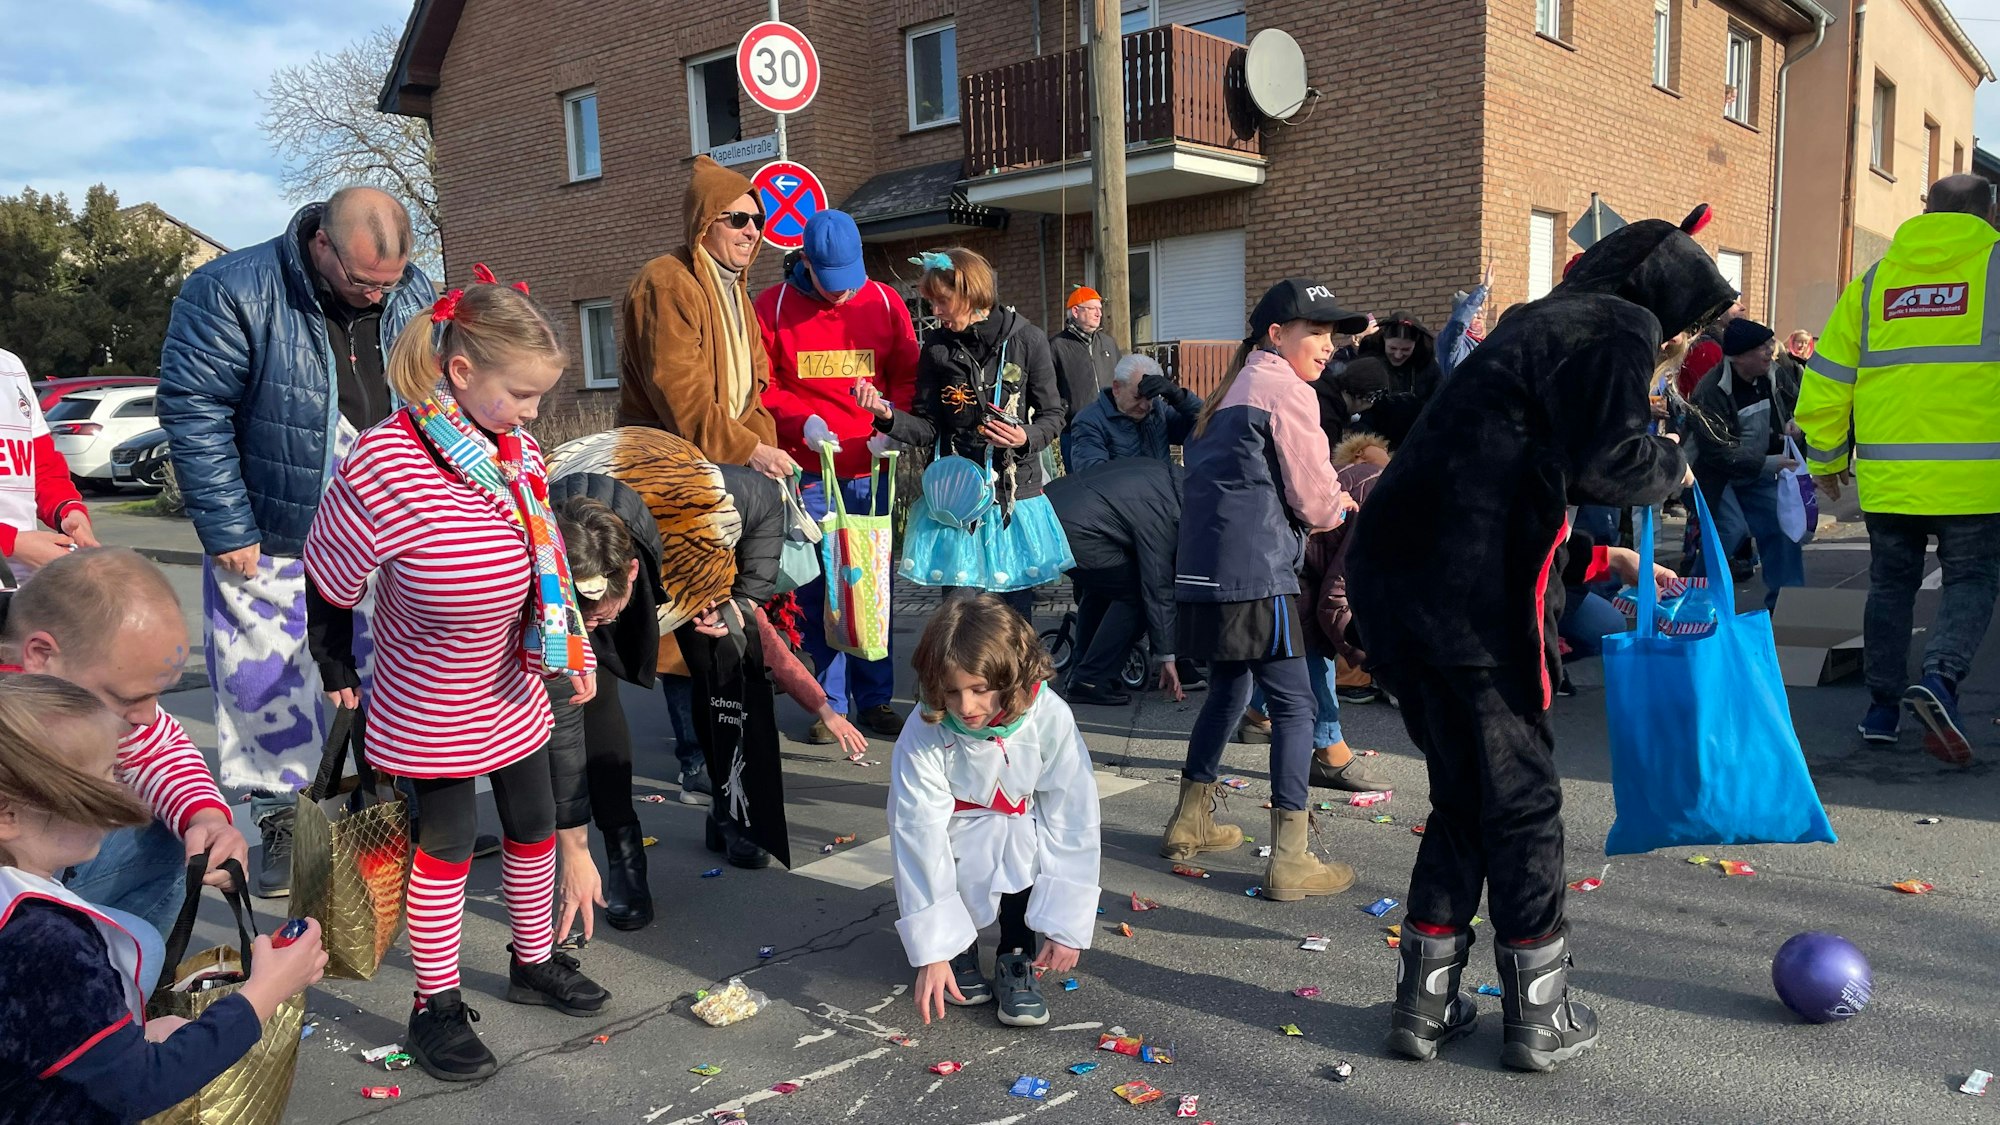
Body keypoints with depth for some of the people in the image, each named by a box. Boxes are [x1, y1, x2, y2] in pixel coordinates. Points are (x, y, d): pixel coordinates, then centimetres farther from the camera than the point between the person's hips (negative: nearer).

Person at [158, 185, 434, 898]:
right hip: (269, 543, -3)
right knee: (266, 688, 6)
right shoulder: (232, 293, -16)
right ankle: (282, 822, 24)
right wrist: (228, 531, -15)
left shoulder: (414, 297, -2)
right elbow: (193, 411, -14)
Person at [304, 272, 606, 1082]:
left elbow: (547, 562, 8)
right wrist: (337, 672, 0)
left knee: (532, 823, 16)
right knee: (447, 841, 6)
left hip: (513, 683, 6)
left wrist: (575, 653, 5)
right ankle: (436, 1007, 25)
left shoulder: (518, 451, -7)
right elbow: (327, 582, -13)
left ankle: (535, 962, 38)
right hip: (431, 704, -6)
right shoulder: (385, 466, -28)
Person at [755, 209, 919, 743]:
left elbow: (908, 377, 9)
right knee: (818, 589, 0)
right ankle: (829, 704, 11)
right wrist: (801, 421, -15)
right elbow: (760, 387, 1)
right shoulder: (772, 307, 1)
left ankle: (876, 699, 16)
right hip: (809, 473, -2)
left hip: (871, 468, 2)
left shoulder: (885, 302, 7)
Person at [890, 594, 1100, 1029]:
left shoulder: (1049, 717, -26)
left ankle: (1017, 958, -10)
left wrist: (1066, 924, -23)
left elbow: (1074, 822, -21)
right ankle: (960, 947, -1)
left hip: (1025, 845, 1)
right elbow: (920, 836, -25)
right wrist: (933, 950, -27)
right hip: (959, 847, 0)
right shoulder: (924, 734, -27)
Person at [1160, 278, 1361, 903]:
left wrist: (1328, 500, 17)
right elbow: (1315, 501, -7)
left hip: (1203, 571, 9)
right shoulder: (1287, 391, -6)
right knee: (1294, 706, -4)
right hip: (1257, 576, -9)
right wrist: (1340, 505, 16)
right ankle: (1289, 861, -4)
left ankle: (1190, 822, 31)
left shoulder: (1235, 390, 21)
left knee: (1228, 690, 22)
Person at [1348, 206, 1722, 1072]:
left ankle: (1425, 1002, 23)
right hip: (1476, 600, -8)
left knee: (1460, 794, 18)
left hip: (1393, 577, 8)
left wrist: (1602, 561, 30)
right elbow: (1606, 460, -14)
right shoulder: (1619, 328, 0)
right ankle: (1538, 1016, 20)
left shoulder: (1540, 323, 27)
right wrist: (1673, 467, 8)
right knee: (1522, 800, 7)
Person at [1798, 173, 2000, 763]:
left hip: (1886, 474, 3)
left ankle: (1882, 705, 18)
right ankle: (1940, 678, -14)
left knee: (1891, 583, 15)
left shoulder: (1873, 281, 9)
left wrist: (1826, 458, 18)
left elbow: (1825, 380, 8)